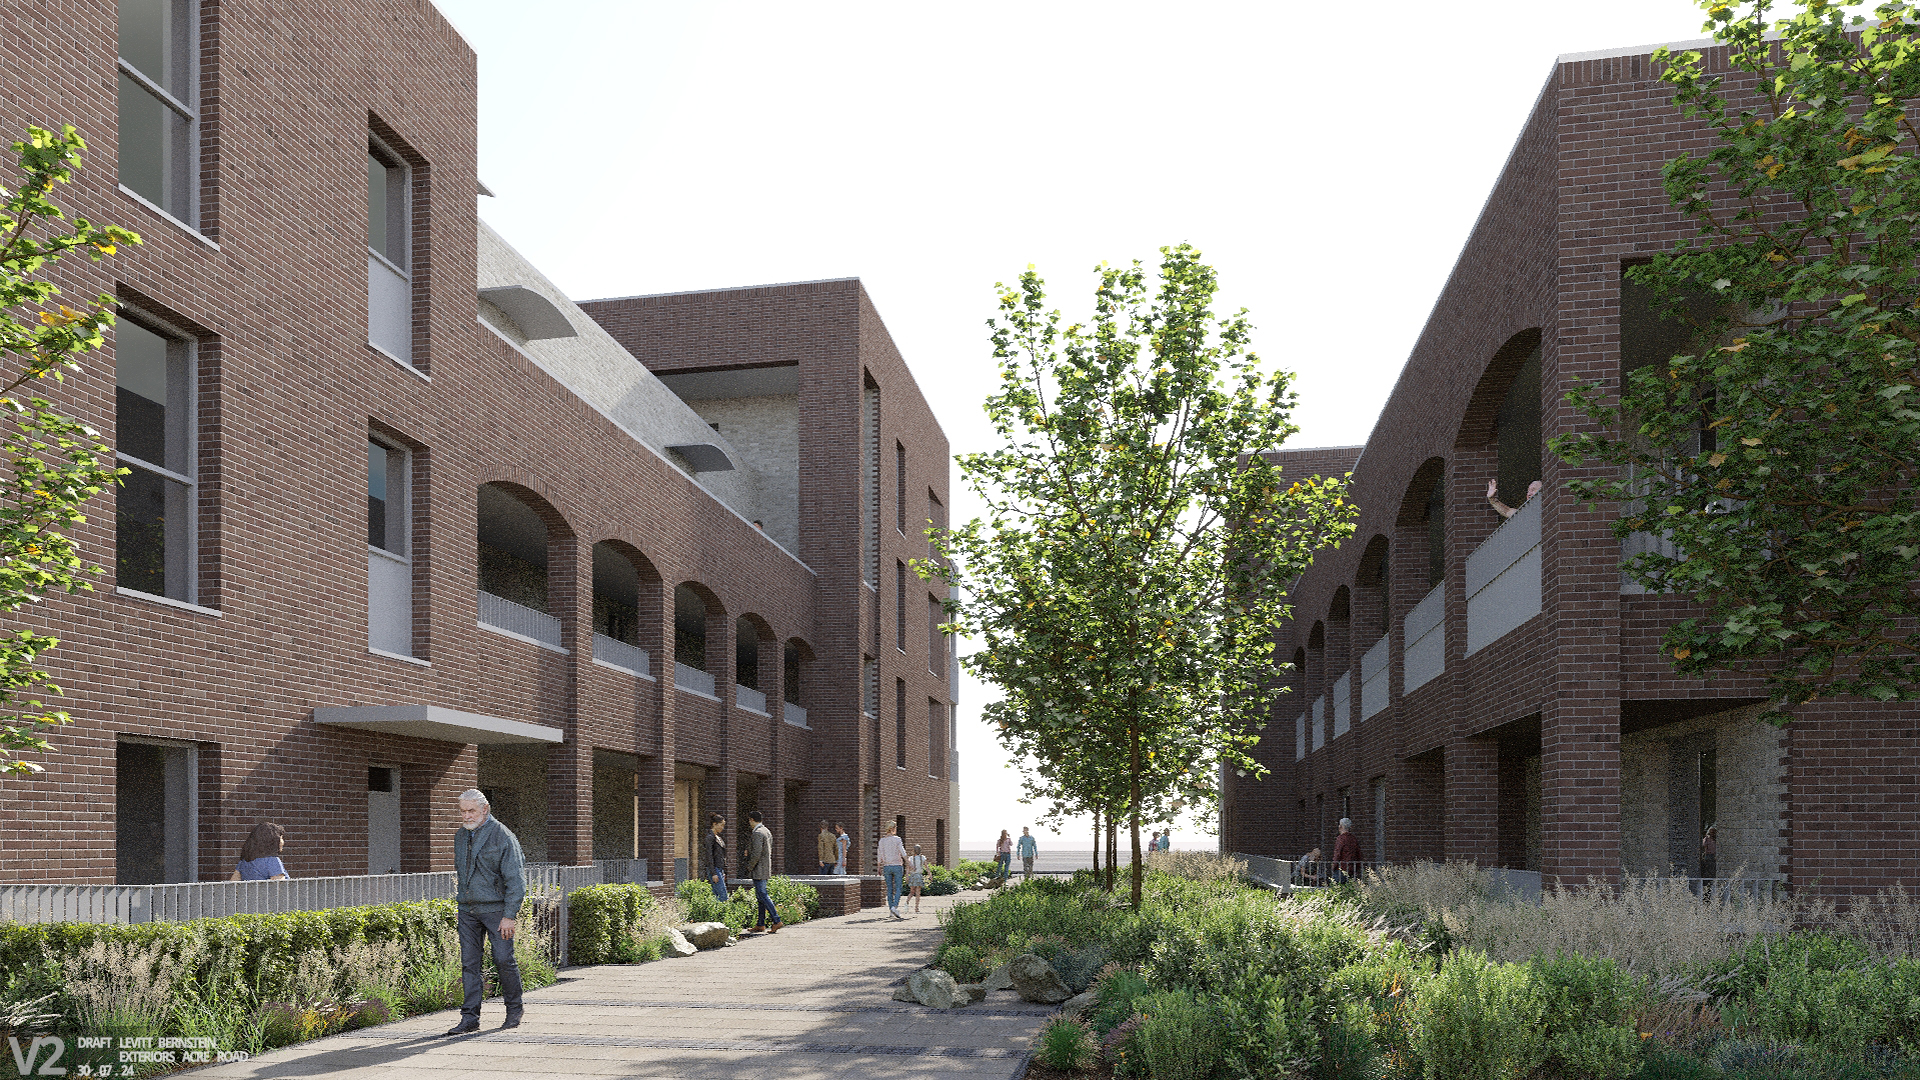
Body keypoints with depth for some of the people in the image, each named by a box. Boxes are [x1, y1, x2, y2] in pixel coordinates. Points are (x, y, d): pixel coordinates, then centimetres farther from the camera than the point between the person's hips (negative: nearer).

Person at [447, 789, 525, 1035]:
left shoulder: (503, 837, -9)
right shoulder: (460, 836, 12)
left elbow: (515, 880, -11)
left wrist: (510, 915, -15)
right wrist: (460, 902, 17)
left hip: (496, 908, -6)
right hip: (467, 910, 6)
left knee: (503, 959, -5)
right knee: (469, 962, 2)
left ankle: (514, 1012, 12)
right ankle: (470, 1018, 5)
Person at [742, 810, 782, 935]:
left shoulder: (757, 833, -17)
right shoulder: (767, 832, 15)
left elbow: (756, 854, -22)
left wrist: (749, 867, -10)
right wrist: (749, 852, 21)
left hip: (758, 870, -10)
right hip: (766, 868, 10)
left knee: (762, 895, -9)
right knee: (760, 896, 12)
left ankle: (776, 921, -12)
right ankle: (760, 924, 14)